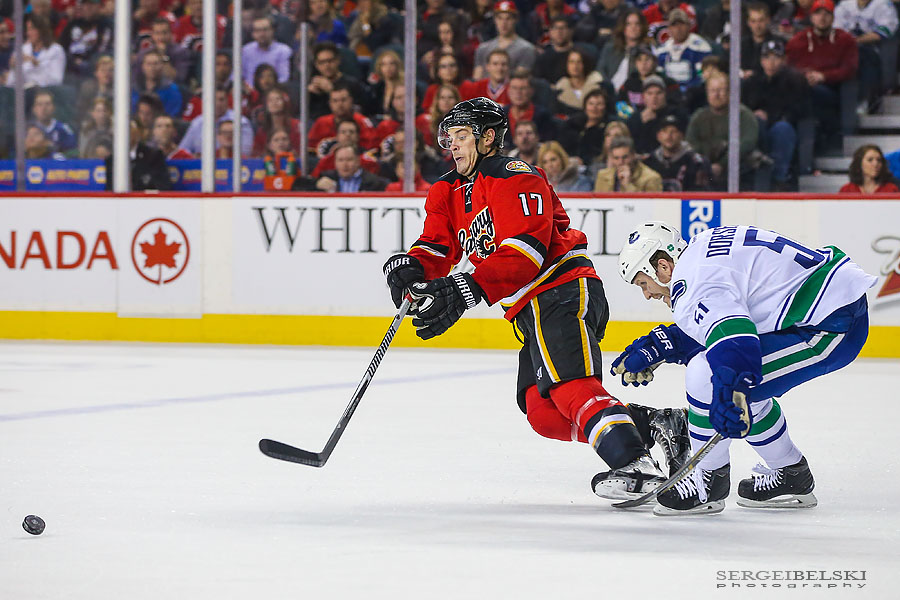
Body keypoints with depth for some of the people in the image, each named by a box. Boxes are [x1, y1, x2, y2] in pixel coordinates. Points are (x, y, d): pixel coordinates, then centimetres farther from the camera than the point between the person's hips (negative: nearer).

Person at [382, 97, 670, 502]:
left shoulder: (516, 178, -12)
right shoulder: (449, 193, 18)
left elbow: (524, 252, -24)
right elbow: (437, 248, 9)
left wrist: (468, 290, -34)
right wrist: (410, 268, -15)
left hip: (563, 290, -10)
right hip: (532, 311, 10)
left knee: (569, 387, -26)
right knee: (542, 412, 2)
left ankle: (637, 467, -36)